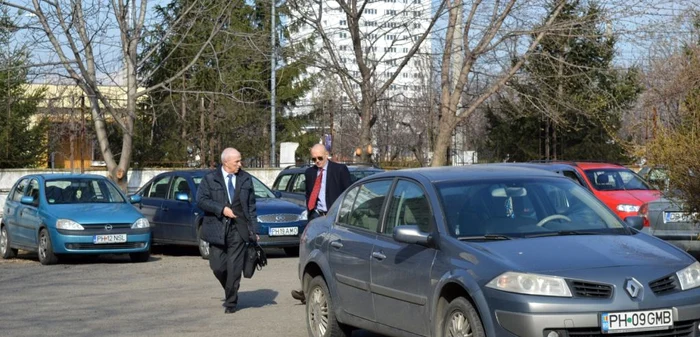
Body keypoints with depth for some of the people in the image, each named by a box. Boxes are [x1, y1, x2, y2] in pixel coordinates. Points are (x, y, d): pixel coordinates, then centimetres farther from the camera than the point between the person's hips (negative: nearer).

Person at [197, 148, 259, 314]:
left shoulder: (246, 179, 9)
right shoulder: (210, 179, 3)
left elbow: (251, 206, 9)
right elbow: (201, 200, -5)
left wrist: (253, 230, 3)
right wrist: (222, 209, -15)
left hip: (238, 230, 1)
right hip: (217, 229, -1)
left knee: (234, 268, -2)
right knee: (218, 266, 0)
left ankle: (231, 303, 9)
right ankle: (230, 292, 27)